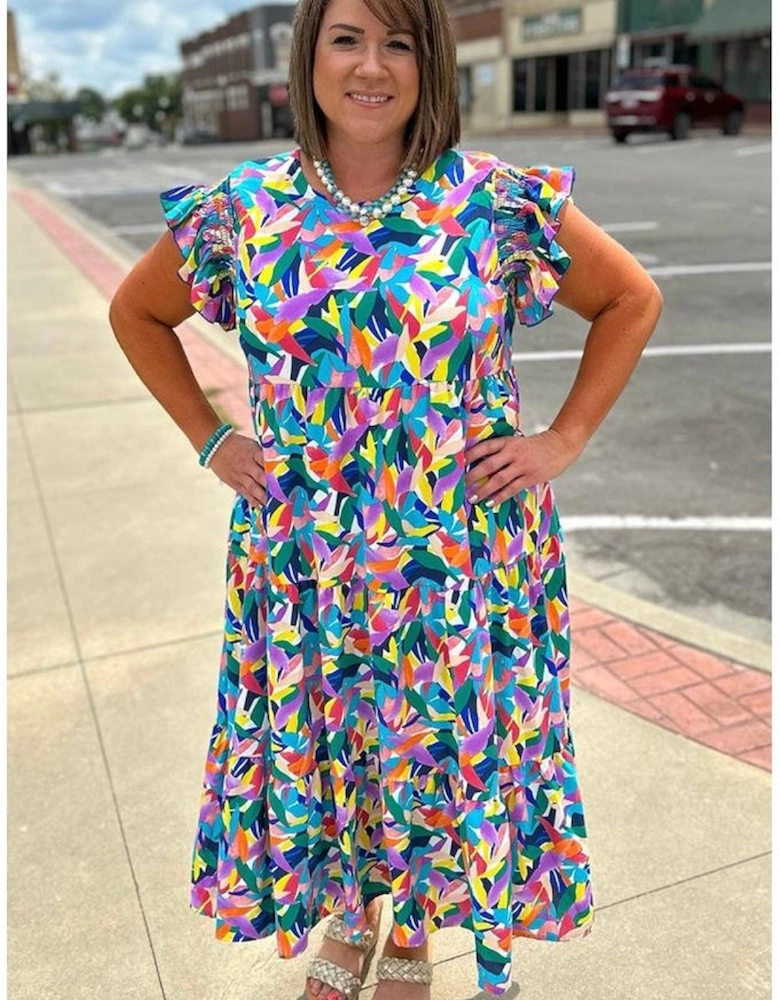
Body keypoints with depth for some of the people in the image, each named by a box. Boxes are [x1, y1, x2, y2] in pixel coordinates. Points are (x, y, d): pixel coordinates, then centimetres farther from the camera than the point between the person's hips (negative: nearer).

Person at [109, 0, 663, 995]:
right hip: (301, 556, 2)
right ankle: (345, 920, 47)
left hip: (460, 558, -1)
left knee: (442, 743, 13)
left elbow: (632, 298, 4)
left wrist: (563, 440, -4)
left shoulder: (502, 203, -7)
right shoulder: (242, 208, -2)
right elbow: (137, 313, 13)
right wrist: (209, 440, 4)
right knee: (310, 743, 16)